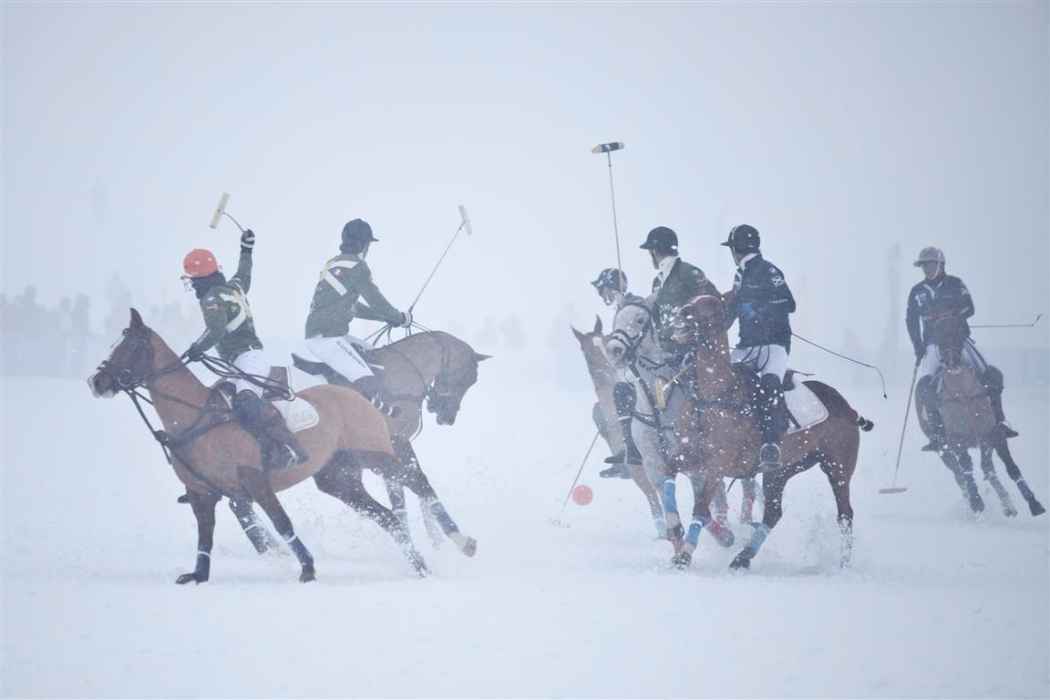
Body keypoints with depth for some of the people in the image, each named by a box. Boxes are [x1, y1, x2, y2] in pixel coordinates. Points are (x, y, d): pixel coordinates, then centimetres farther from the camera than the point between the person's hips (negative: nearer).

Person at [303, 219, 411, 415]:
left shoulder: (334, 263, 21)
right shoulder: (357, 267, -9)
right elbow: (376, 301, -4)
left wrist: (386, 317, 26)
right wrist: (401, 318, 13)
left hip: (316, 334, 10)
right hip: (327, 338, -10)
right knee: (369, 385, -18)